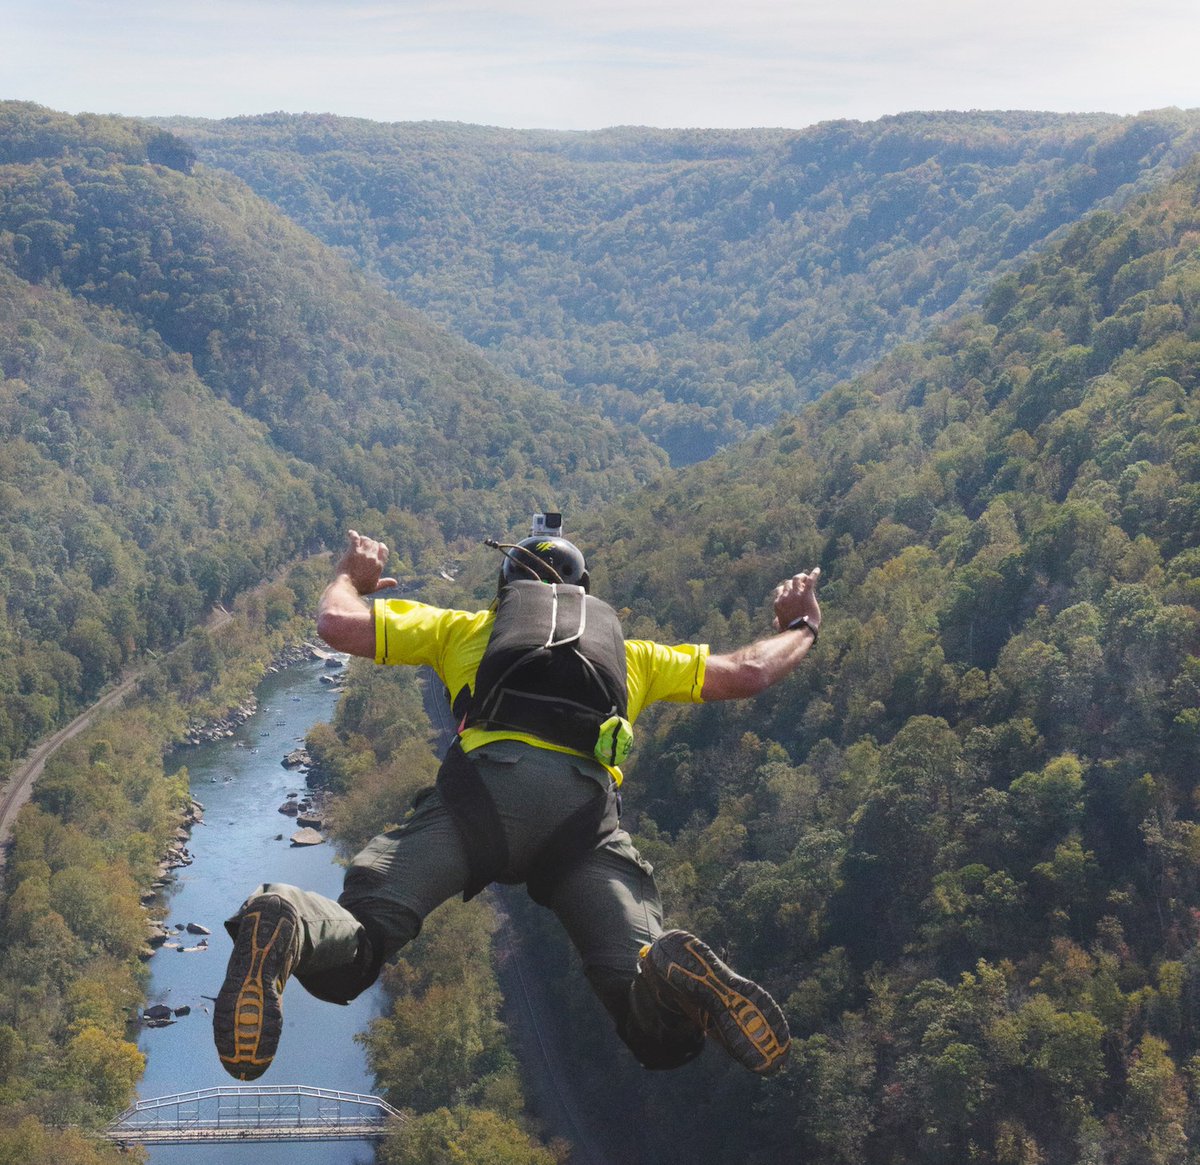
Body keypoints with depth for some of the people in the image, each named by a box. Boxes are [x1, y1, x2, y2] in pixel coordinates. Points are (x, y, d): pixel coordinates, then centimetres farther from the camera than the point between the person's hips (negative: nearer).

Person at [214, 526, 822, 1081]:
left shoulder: (464, 628, 35)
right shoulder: (631, 654, 39)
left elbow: (337, 623, 31)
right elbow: (746, 673, 41)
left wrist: (351, 574, 55)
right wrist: (799, 627, 63)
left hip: (487, 780, 0)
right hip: (589, 805, 1)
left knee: (344, 962, -8)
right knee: (663, 1033, -5)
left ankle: (287, 923, -44)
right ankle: (677, 976, -42)